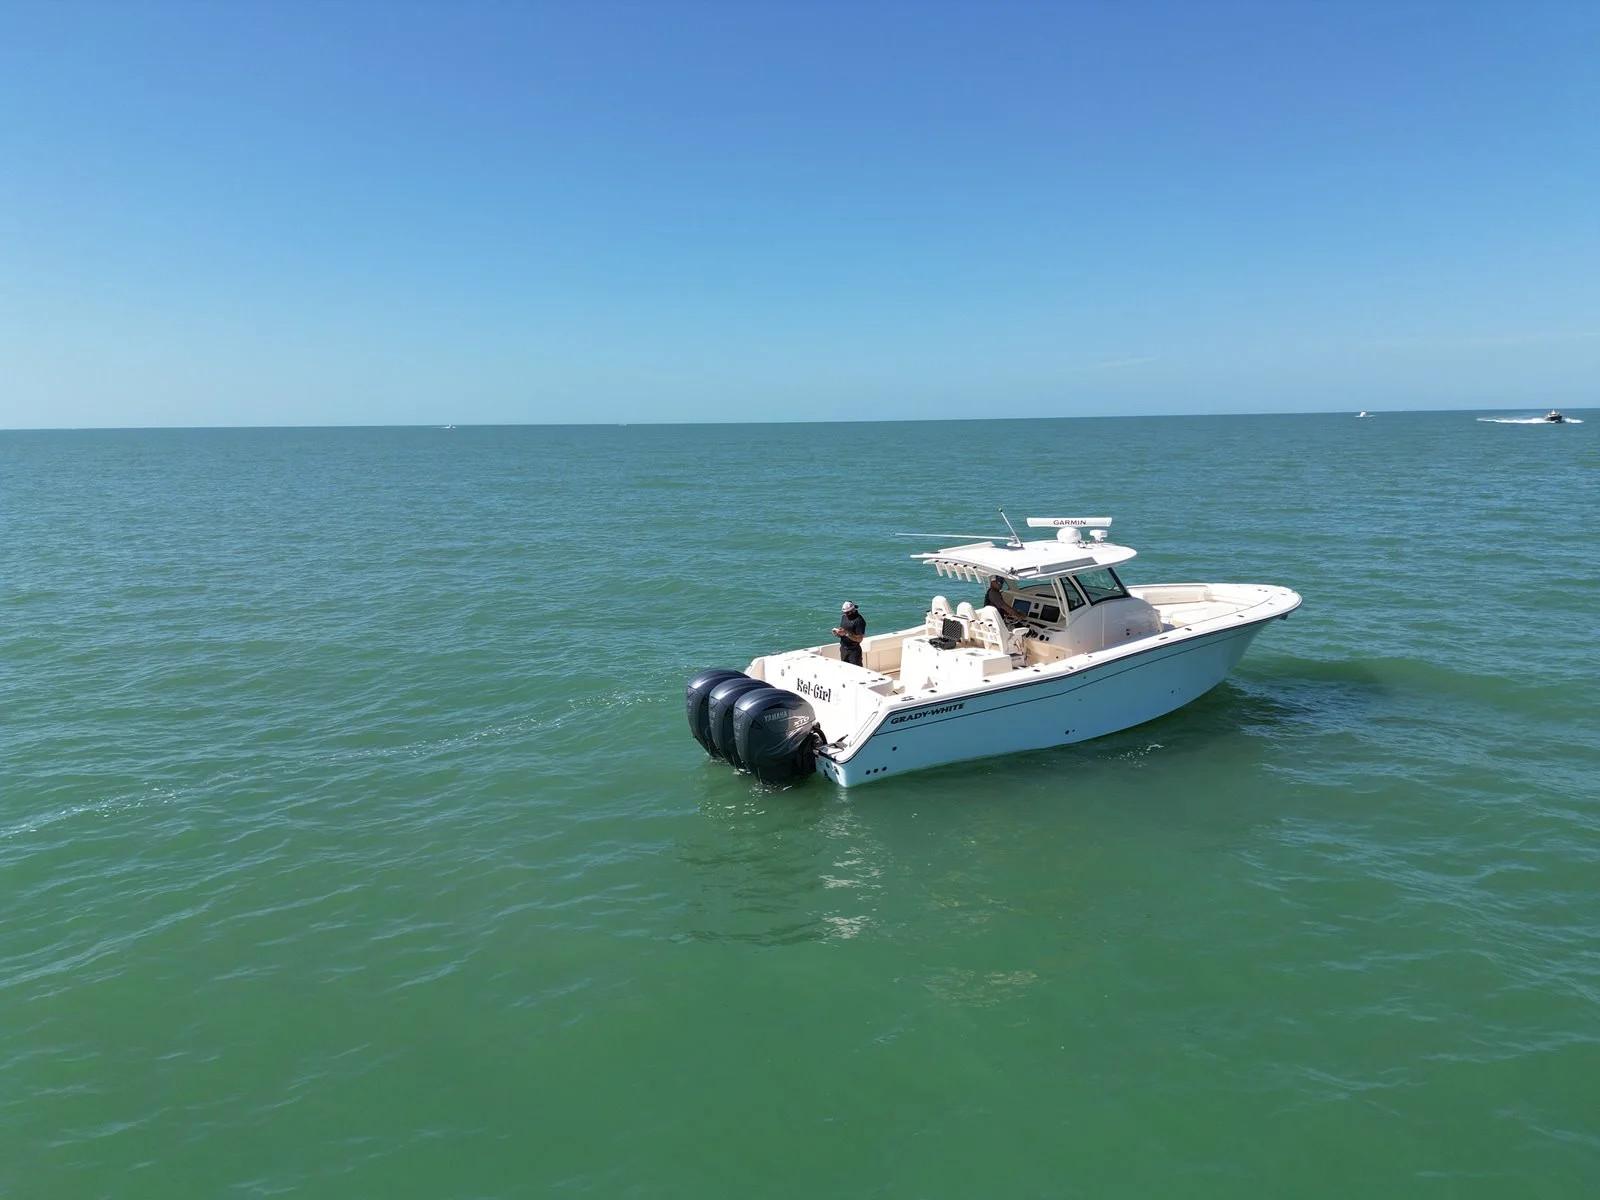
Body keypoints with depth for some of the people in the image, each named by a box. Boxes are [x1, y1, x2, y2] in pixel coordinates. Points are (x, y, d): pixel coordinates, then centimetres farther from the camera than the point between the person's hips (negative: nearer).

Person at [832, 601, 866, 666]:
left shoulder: (859, 620, -14)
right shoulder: (844, 617, 8)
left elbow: (859, 639, -18)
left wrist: (846, 633, -25)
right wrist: (837, 632, -8)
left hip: (854, 650, -7)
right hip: (843, 649, 7)